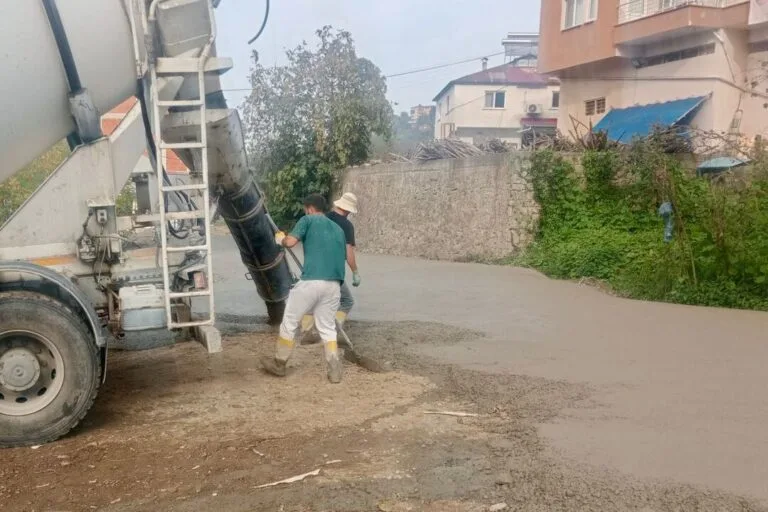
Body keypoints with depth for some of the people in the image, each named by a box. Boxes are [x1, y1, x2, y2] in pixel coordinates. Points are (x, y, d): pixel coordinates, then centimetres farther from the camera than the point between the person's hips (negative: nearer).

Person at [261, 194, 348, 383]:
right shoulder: (338, 229, 23)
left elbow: (291, 242, -8)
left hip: (311, 281, -5)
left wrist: (280, 239, 14)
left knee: (290, 322, 11)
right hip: (334, 285, 5)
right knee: (328, 328, 15)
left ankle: (279, 364, 23)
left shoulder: (308, 220, 5)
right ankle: (335, 370, 6)